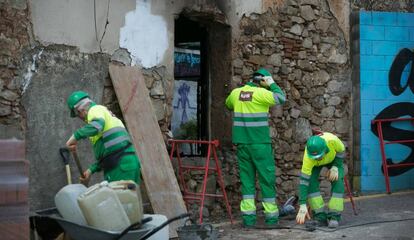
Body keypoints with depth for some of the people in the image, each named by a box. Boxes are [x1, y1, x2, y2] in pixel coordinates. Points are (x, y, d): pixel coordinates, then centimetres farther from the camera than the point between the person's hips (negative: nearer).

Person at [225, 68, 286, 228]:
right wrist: (272, 84, 1)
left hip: (242, 143, 5)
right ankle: (271, 216, 8)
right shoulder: (260, 93, -10)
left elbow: (228, 105, 27)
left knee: (247, 179, 8)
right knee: (267, 179, 4)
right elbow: (281, 99, -11)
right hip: (260, 143, -5)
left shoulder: (236, 93, 8)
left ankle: (248, 217, 4)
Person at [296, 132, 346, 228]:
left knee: (337, 181, -21)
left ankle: (334, 216, -14)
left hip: (333, 158, 0)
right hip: (315, 164, 0)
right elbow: (303, 180, -40)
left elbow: (341, 151, -18)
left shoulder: (332, 140, -43)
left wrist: (335, 167, -29)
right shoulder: (308, 157, -42)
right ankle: (320, 217, -13)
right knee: (311, 182, -21)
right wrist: (303, 206, -44)